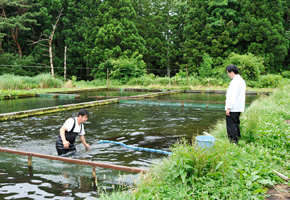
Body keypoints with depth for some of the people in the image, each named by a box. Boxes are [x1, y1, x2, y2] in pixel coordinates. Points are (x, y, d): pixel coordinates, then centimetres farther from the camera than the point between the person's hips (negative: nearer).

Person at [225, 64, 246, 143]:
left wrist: (228, 108, -21)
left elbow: (233, 95, -22)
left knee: (231, 126, -6)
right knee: (236, 125, 18)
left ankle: (233, 142, -4)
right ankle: (237, 139, 25)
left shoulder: (235, 81, -16)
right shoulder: (241, 80, 17)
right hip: (238, 108, 10)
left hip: (233, 108, -10)